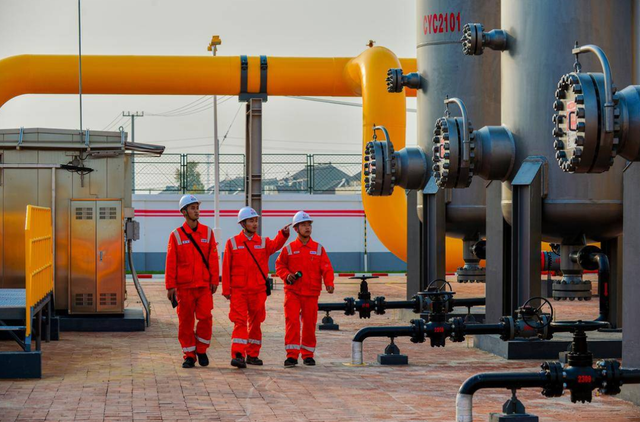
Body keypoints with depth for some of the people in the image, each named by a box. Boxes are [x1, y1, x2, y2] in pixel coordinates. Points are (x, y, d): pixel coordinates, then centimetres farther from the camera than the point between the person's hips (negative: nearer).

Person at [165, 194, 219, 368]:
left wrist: (214, 280, 1)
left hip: (204, 285, 1)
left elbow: (213, 258, 6)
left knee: (205, 317, -7)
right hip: (183, 286, -1)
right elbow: (171, 262, 1)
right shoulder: (176, 235, 2)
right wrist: (170, 286, -4)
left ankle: (201, 350, 13)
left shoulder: (207, 232, 7)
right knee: (185, 321, 3)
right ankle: (189, 355, 13)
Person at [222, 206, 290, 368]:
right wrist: (226, 289, -3)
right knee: (240, 322, -11)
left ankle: (253, 355, 21)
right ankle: (238, 355, -18)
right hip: (238, 290, -3)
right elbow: (226, 268, 1)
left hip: (258, 291, 3)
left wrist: (284, 234, -35)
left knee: (255, 322, 10)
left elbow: (276, 245, -15)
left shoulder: (263, 242, 7)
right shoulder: (232, 243, 2)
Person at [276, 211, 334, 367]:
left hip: (311, 293, 1)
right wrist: (286, 275, -8)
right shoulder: (289, 248, 3)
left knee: (310, 324, 5)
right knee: (292, 322, -10)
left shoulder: (318, 248, 5)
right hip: (292, 292, -1)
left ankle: (307, 354, 18)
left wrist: (329, 283, -18)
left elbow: (326, 268, -1)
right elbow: (279, 265, 12)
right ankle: (292, 355, -7)